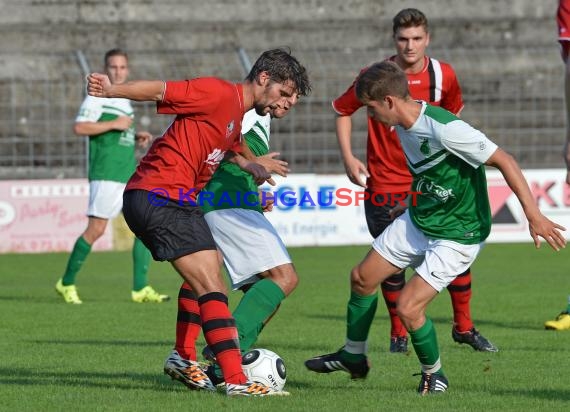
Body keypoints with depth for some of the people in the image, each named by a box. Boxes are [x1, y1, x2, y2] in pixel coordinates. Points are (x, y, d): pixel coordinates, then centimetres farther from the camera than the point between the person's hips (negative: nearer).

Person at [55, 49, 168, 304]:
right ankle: (67, 283, 5)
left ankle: (140, 288, 1)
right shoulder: (98, 96, -6)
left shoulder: (125, 100, 20)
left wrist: (138, 138, 11)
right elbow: (79, 127, -17)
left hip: (130, 176, 8)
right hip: (106, 175, -8)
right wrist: (115, 124, -17)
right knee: (96, 230, -8)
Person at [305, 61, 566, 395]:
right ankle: (353, 357, 37)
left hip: (457, 236, -9)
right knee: (362, 278, 14)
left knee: (408, 308, -16)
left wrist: (534, 215, -31)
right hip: (417, 221, 9)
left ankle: (434, 374, 12)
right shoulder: (403, 125, -4)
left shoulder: (445, 129, -31)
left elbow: (503, 160, -28)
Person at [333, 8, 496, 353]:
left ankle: (464, 327, 14)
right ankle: (399, 334, 15)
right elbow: (342, 110, 4)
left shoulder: (443, 76, -3)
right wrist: (348, 157, -4)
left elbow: (454, 114, 17)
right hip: (386, 184, -2)